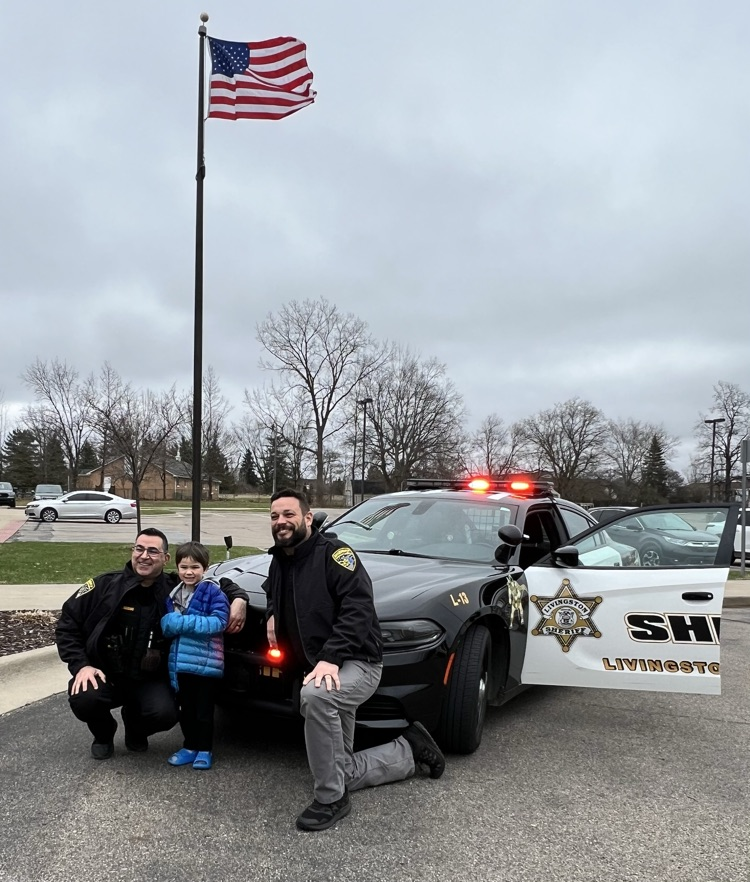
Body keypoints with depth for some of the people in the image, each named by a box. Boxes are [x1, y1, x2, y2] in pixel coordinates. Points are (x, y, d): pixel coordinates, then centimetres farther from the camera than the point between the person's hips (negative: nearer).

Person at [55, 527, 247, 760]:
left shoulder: (174, 589, -5)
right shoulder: (106, 585, -7)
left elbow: (218, 584, 7)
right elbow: (67, 623, -2)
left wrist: (239, 598, -15)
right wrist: (80, 665, -13)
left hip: (149, 679, 0)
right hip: (104, 673, 0)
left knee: (165, 714, -26)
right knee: (83, 700, -30)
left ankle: (136, 730, 14)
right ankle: (103, 734, 9)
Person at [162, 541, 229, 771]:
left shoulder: (213, 591, -10)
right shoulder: (173, 595, 10)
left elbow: (219, 621, -18)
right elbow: (166, 625, 12)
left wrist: (184, 623, -21)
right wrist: (171, 623, -13)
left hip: (206, 661, -6)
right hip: (181, 662, 6)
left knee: (204, 711, 7)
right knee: (186, 709, 16)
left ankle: (204, 750, 21)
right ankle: (190, 747, 31)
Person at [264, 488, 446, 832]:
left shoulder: (333, 553, -11)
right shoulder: (279, 562, 12)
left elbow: (358, 608, -22)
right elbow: (273, 591, 35)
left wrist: (330, 658, -32)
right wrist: (272, 612, 11)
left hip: (355, 663, -8)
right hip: (317, 669, 8)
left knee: (315, 696, -41)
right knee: (344, 773, 11)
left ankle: (330, 799, -22)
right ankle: (409, 750, 34)